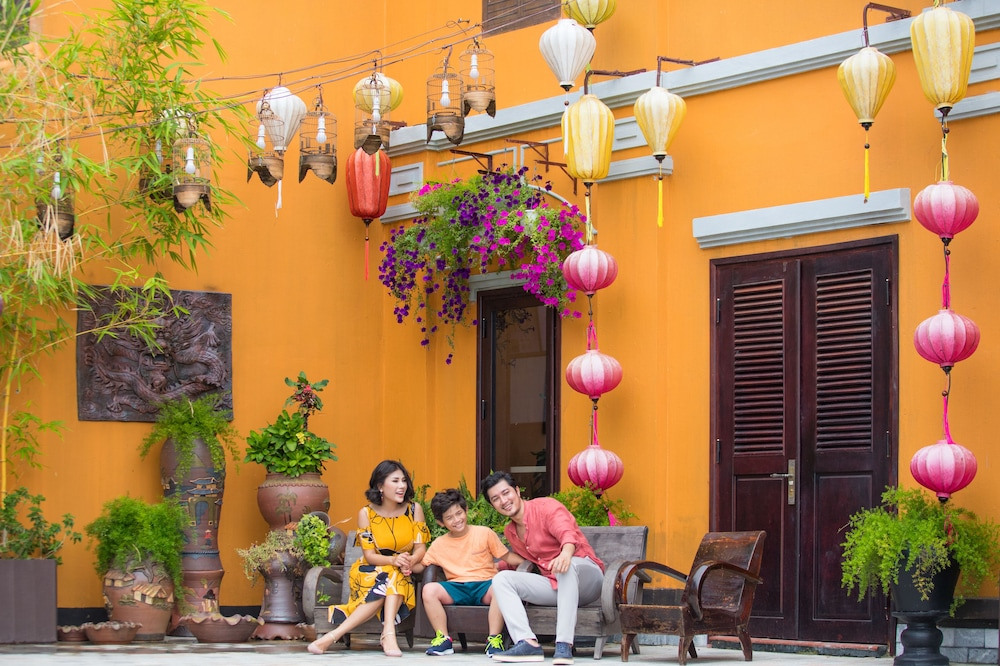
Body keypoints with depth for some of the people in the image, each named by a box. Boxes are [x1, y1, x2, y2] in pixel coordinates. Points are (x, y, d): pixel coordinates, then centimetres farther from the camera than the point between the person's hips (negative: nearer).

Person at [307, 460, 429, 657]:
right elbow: (369, 555, -10)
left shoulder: (414, 509, -2)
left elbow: (420, 548, -4)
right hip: (369, 572, -1)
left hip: (402, 574, 1)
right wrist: (394, 561, -31)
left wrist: (410, 561, -28)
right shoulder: (366, 513, -6)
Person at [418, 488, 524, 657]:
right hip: (456, 588, 2)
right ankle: (443, 639, -18)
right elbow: (422, 565, 13)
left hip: (484, 586, -2)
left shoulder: (484, 533, 8)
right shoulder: (439, 545, 15)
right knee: (429, 590, -26)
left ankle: (494, 640, -26)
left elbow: (507, 557, 9)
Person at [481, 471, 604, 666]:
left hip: (585, 575, -7)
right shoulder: (510, 533, 14)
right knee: (501, 578, -11)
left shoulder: (546, 507, -10)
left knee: (567, 565, -41)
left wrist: (566, 553, -52)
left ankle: (564, 645, -49)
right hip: (554, 586, 7)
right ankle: (528, 643, -33)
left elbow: (567, 532, -31)